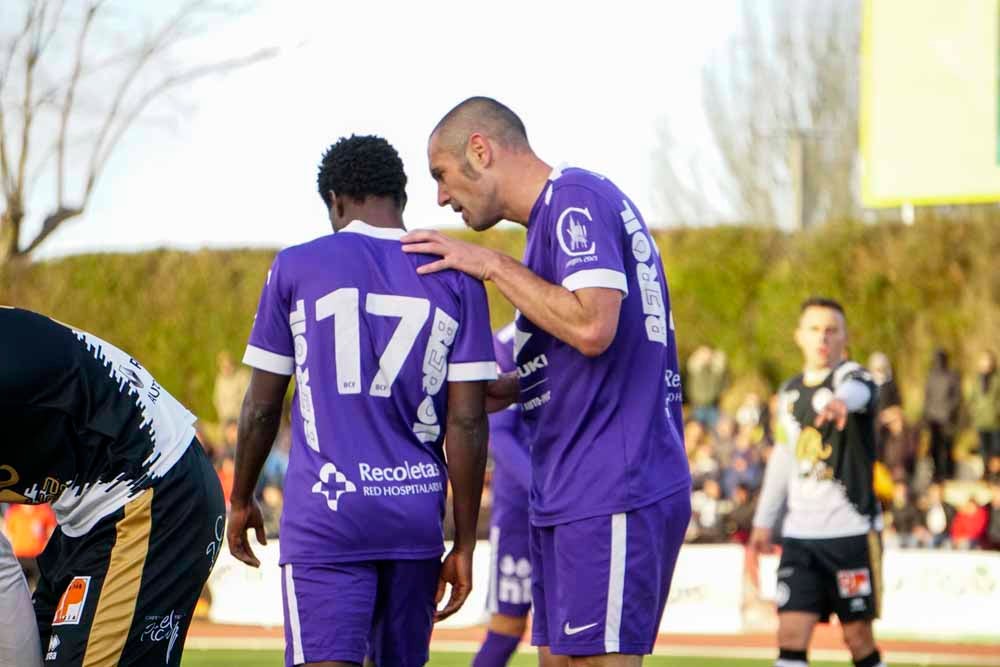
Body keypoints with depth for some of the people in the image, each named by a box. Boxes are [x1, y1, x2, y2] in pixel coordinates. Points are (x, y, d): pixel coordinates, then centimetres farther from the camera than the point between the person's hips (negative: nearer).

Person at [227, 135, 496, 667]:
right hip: (416, 512, 3)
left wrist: (241, 500, 19)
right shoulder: (455, 279, 5)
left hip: (328, 515, -3)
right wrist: (465, 543, 7)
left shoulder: (297, 267, 1)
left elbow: (262, 406, 5)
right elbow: (467, 424, 1)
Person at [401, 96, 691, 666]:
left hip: (610, 496, -10)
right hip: (567, 497, 10)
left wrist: (494, 265, -12)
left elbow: (592, 326, -22)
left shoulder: (576, 198, -9)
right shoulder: (556, 212, 21)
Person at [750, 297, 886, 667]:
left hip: (852, 530, -5)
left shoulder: (852, 376, -6)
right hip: (800, 534, 5)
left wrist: (840, 401, -57)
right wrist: (763, 520, 26)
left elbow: (857, 392, -33)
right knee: (791, 633, -7)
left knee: (858, 635, 2)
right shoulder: (790, 393, 13)